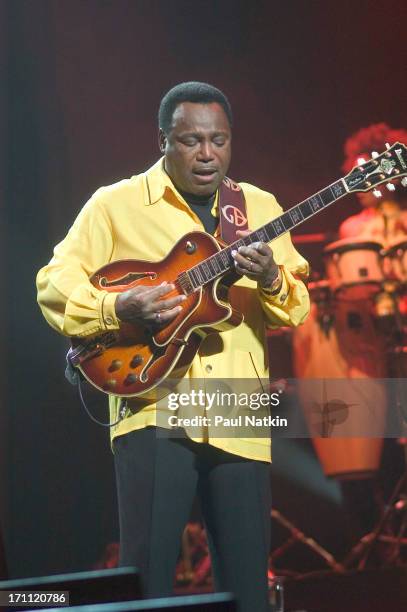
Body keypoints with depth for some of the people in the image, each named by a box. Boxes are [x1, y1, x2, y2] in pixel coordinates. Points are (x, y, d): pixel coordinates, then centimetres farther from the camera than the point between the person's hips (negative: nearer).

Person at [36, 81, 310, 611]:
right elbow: (53, 286, 1)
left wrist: (271, 279, -11)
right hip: (154, 408, -3)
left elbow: (297, 309, 11)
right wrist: (117, 308, -16)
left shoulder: (259, 206, 14)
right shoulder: (116, 204, 4)